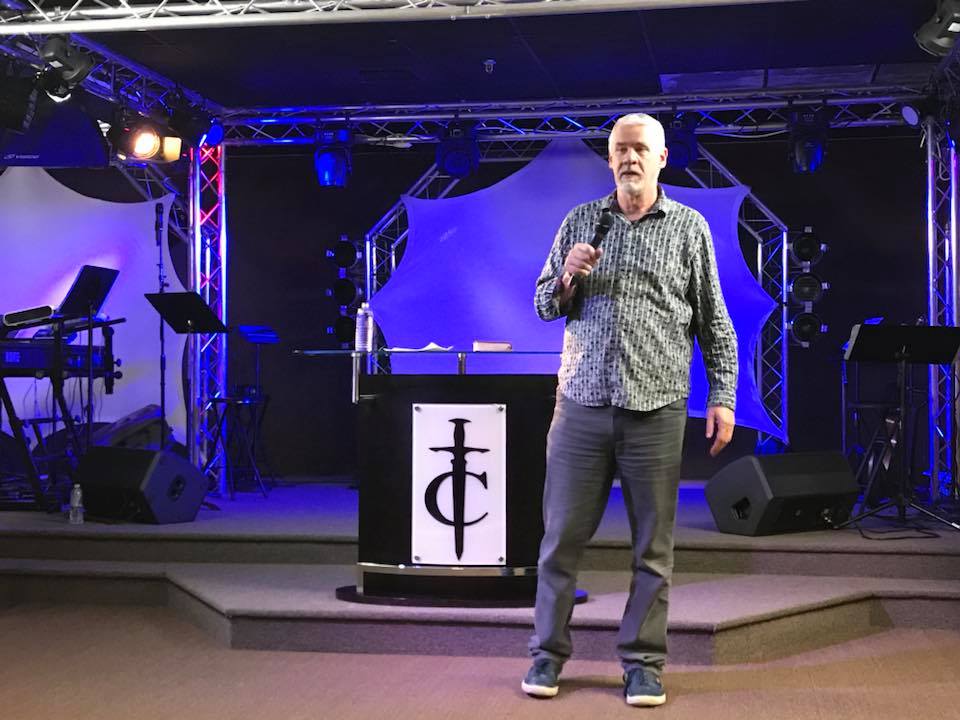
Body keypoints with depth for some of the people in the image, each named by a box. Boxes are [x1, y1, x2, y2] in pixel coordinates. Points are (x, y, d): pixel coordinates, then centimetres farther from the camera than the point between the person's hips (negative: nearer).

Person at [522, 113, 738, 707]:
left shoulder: (689, 227, 6)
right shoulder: (580, 221, 11)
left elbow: (713, 321, 7)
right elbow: (545, 306, 15)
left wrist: (723, 396, 0)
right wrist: (568, 278, -6)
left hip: (655, 410, -1)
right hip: (582, 406, 1)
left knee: (653, 545, 4)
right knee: (562, 533, 4)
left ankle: (643, 662, 16)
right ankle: (549, 653, 17)